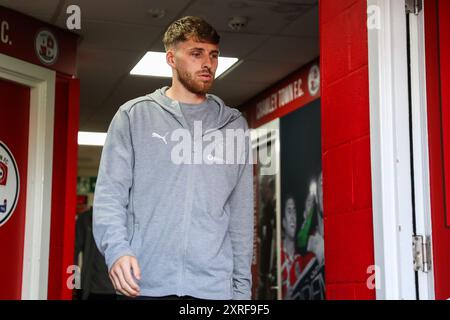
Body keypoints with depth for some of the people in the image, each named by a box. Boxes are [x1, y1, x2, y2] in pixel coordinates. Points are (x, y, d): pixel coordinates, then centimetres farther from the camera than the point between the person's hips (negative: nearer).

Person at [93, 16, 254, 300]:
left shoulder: (234, 125, 12)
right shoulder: (134, 115, 6)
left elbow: (241, 214, 11)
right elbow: (110, 192, 1)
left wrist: (242, 287, 6)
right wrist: (116, 249, -16)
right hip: (143, 283, -1)